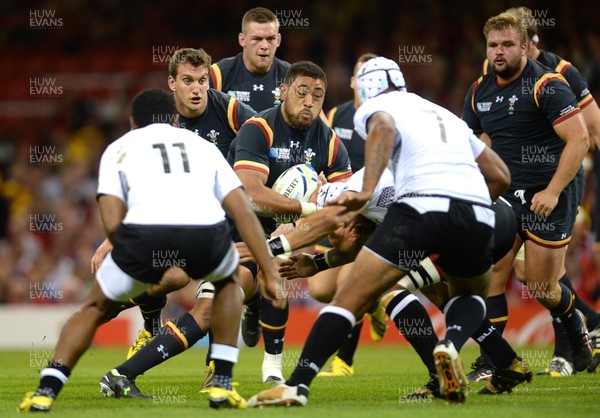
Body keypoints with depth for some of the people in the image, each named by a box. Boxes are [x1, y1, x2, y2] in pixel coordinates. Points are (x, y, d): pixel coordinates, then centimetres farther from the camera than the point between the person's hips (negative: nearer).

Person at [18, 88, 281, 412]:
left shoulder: (118, 148, 28)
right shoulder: (202, 145, 34)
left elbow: (112, 223, 13)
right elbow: (243, 211, 20)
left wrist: (150, 269, 27)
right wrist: (270, 273, 19)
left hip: (145, 231, -1)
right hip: (205, 231, 1)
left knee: (96, 308, 26)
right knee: (228, 280, 37)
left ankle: (46, 391, 10)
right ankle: (222, 385, 25)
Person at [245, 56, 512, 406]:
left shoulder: (375, 107, 18)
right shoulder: (449, 117, 34)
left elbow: (382, 128, -9)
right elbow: (501, 176, 31)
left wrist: (367, 192, -19)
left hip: (423, 206, -4)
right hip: (478, 214, 5)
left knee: (350, 299, 2)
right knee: (471, 295, 31)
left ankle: (297, 385, -9)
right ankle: (451, 343, 0)